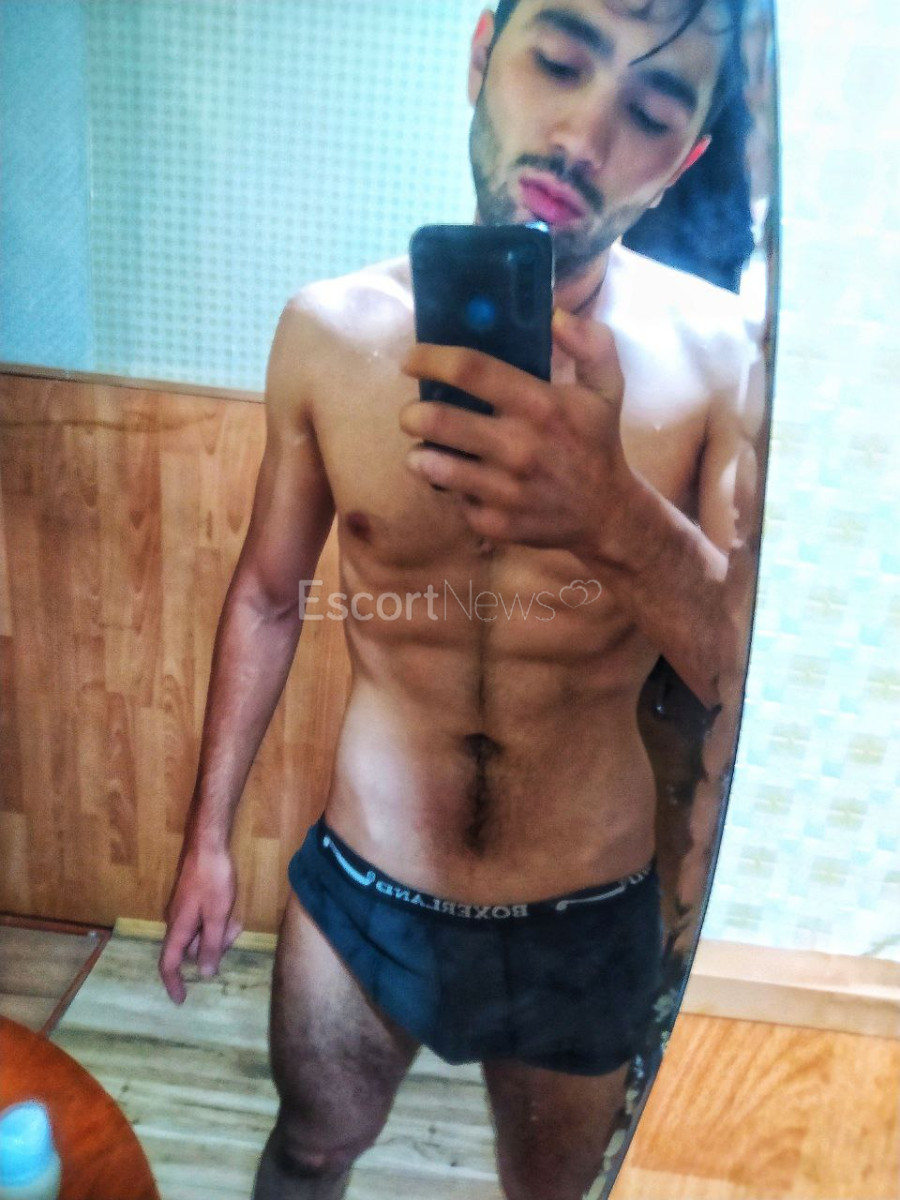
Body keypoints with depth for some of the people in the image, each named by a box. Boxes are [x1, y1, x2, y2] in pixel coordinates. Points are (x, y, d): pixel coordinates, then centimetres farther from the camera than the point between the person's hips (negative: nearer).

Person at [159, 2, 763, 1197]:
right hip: (359, 894, 1)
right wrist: (208, 836, 6)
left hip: (587, 921, 0)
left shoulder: (714, 353, -15)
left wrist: (617, 517, -34)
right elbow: (269, 594, 0)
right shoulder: (330, 329, -12)